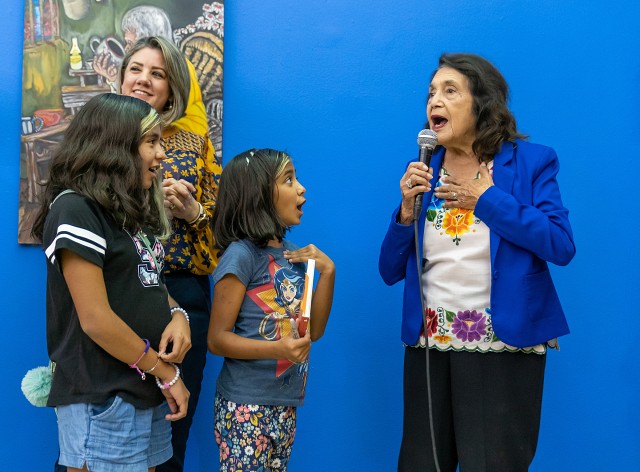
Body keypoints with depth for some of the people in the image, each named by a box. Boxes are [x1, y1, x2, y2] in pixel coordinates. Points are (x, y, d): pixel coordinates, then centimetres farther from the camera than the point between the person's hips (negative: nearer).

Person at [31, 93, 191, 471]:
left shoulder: (135, 210, 13)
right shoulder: (75, 210, -15)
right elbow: (95, 319, -19)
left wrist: (177, 315, -5)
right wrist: (167, 374, -11)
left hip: (147, 391, 8)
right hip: (102, 400, -8)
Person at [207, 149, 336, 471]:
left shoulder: (292, 253, 6)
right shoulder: (241, 254, -14)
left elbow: (313, 331, 8)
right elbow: (217, 339, -14)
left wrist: (327, 272, -2)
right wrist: (277, 349, -27)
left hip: (286, 404, 7)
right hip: (245, 406, -7)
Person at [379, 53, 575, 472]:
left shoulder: (529, 161, -2)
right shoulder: (423, 172, 7)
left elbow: (561, 247, -16)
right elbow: (391, 271, 7)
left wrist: (486, 199, -13)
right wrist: (408, 208, -9)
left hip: (503, 347, -4)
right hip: (429, 344, 4)